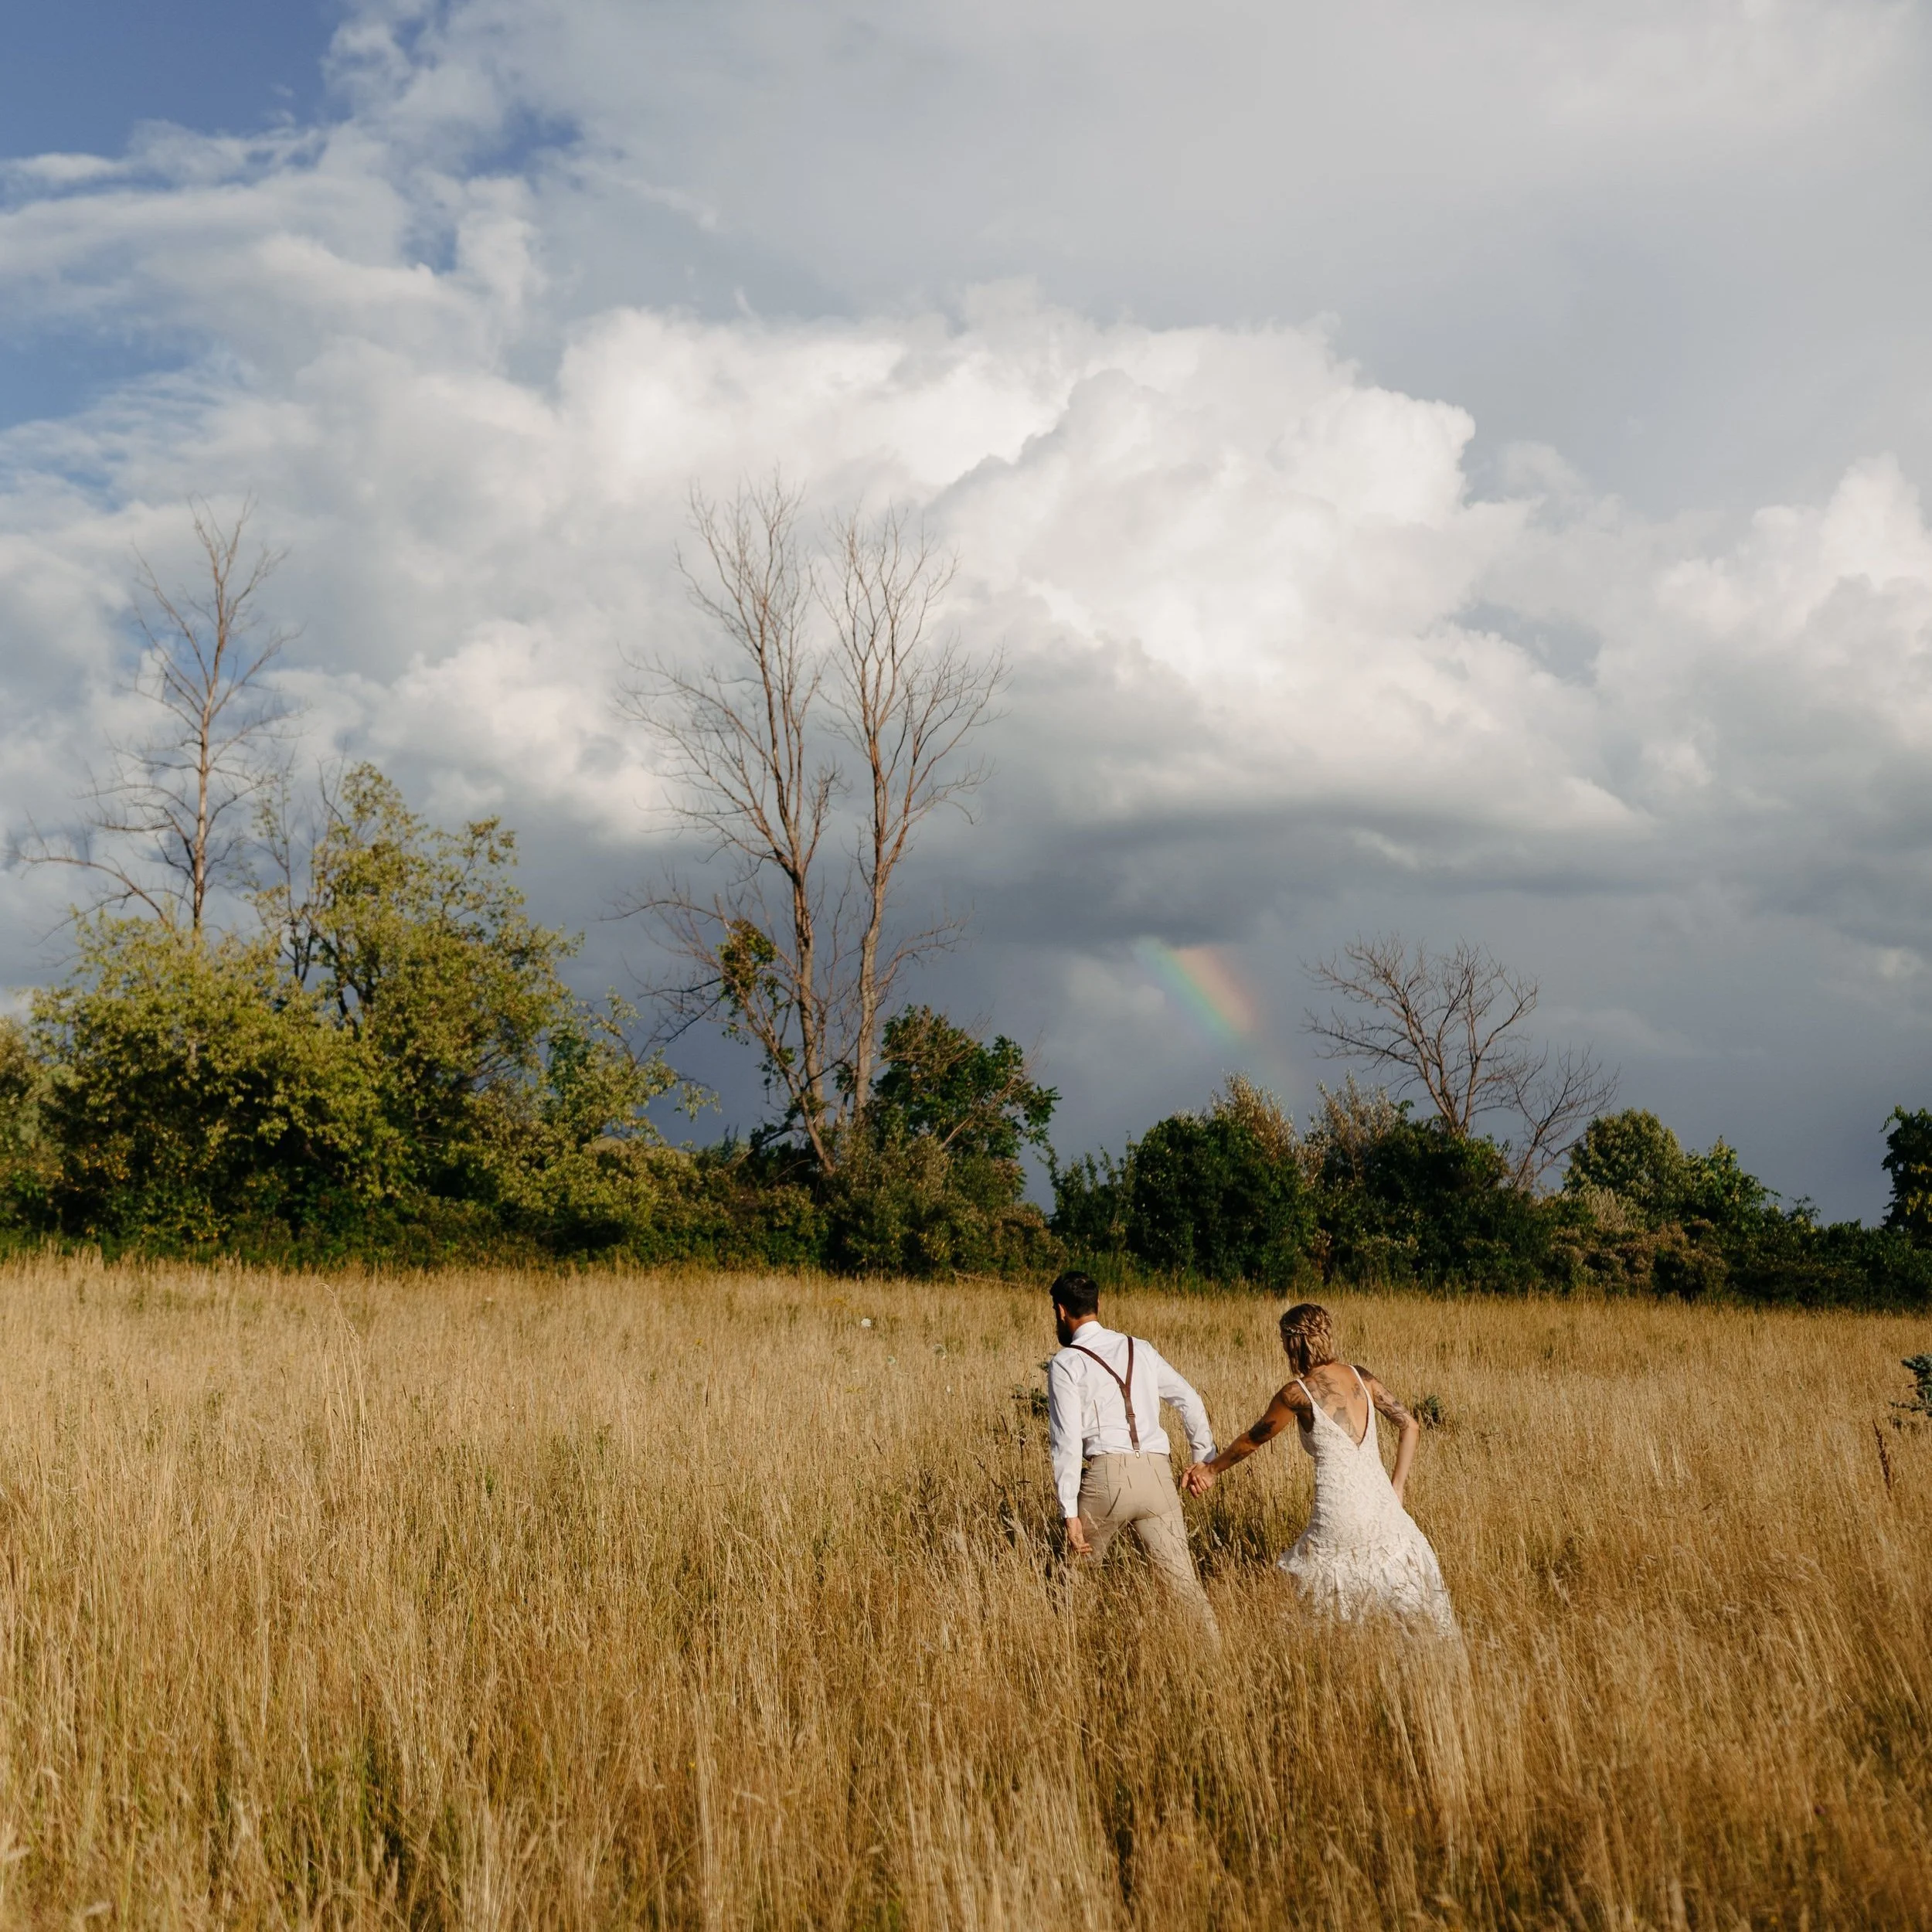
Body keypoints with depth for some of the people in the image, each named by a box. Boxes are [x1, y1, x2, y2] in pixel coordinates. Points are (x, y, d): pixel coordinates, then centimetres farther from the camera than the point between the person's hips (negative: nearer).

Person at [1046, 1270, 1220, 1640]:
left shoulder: (1065, 1364, 3)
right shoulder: (1141, 1349, 18)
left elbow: (1067, 1441, -4)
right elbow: (1191, 1402, 19)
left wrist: (1070, 1513, -5)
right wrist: (1203, 1459, 31)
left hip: (1107, 1474, -4)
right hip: (1157, 1474, 4)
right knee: (1182, 1579, 0)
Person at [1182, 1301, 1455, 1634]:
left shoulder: (1298, 1393, -7)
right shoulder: (1360, 1376, 7)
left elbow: (1252, 1441, 7)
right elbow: (1410, 1427, 10)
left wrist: (1211, 1469, 23)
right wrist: (1396, 1489, 13)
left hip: (1339, 1516, -5)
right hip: (1383, 1505, 5)